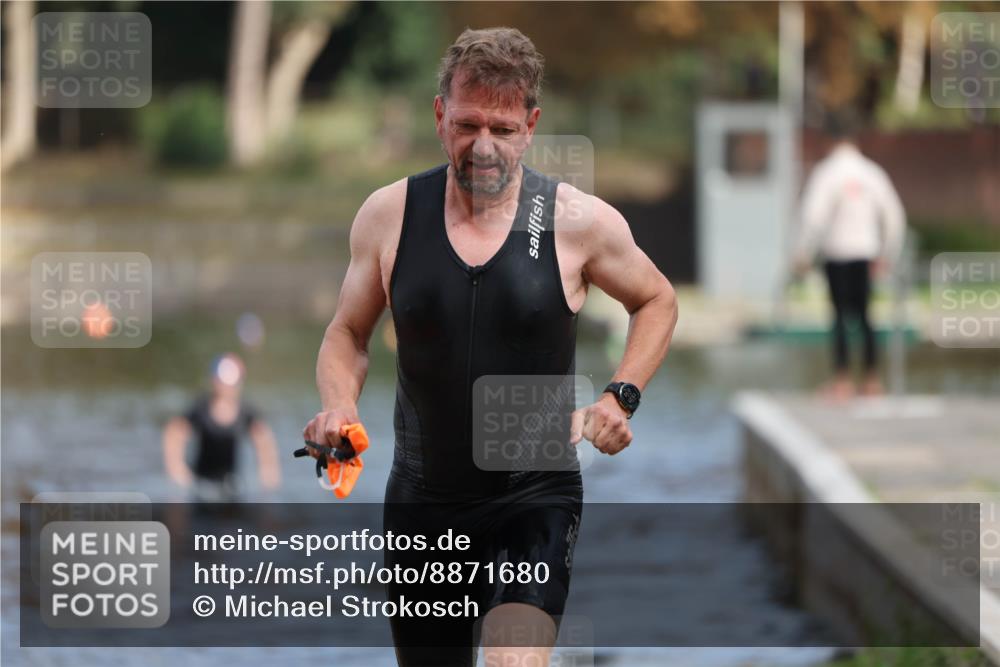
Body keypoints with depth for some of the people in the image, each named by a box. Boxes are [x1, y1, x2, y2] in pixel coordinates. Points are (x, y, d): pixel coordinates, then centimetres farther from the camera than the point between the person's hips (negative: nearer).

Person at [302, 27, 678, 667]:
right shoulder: (389, 215, -2)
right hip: (422, 501, 3)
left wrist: (621, 398, -3)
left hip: (535, 499, -3)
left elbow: (657, 301, 12)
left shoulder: (579, 221, -6)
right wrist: (339, 404, -8)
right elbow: (348, 333, 12)